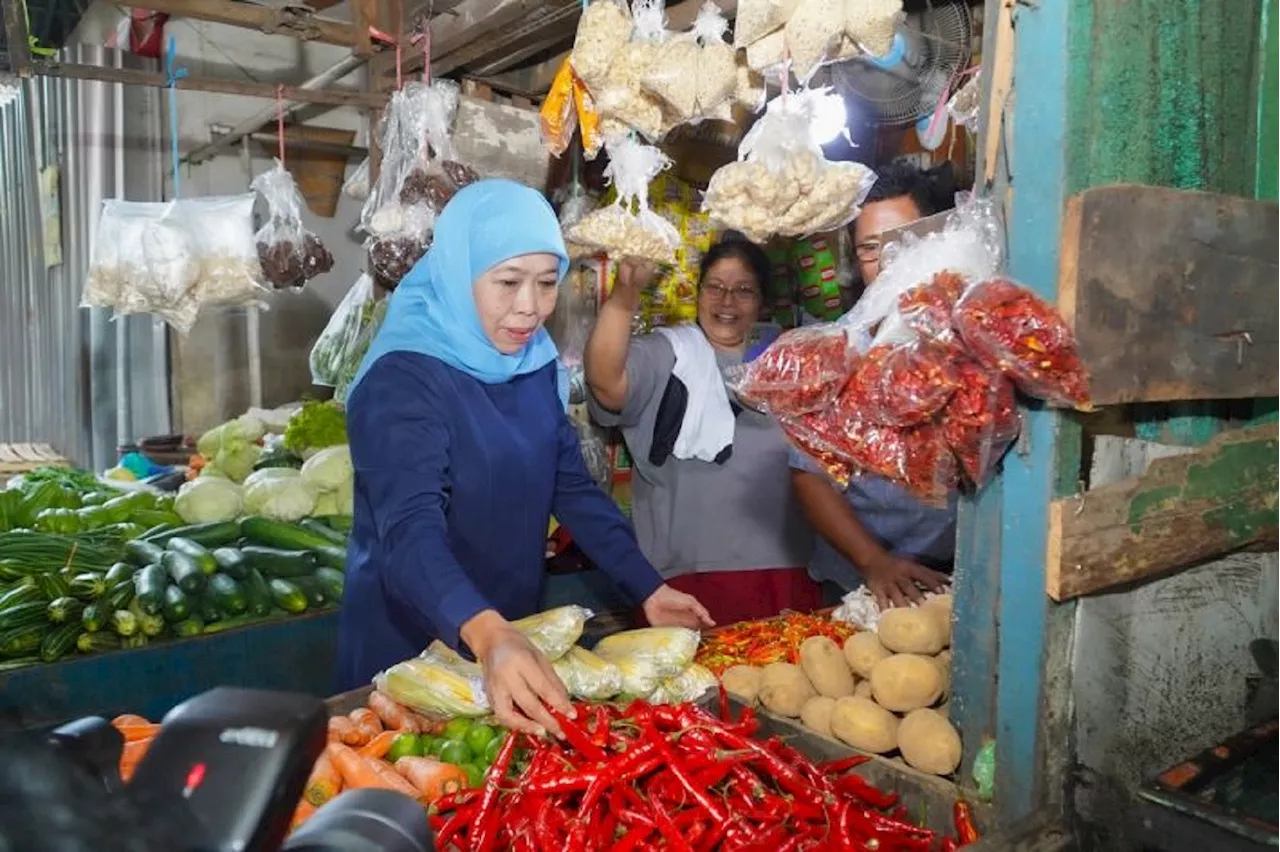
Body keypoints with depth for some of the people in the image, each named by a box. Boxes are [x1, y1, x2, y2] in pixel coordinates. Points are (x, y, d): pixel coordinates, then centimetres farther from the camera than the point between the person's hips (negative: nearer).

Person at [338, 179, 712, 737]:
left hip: (515, 639, 6)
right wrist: (487, 636, -51)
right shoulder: (402, 380, -22)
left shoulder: (536, 365, -2)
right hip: (408, 652, -6)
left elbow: (573, 488, 4)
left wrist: (648, 590, -2)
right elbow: (411, 529, -34)